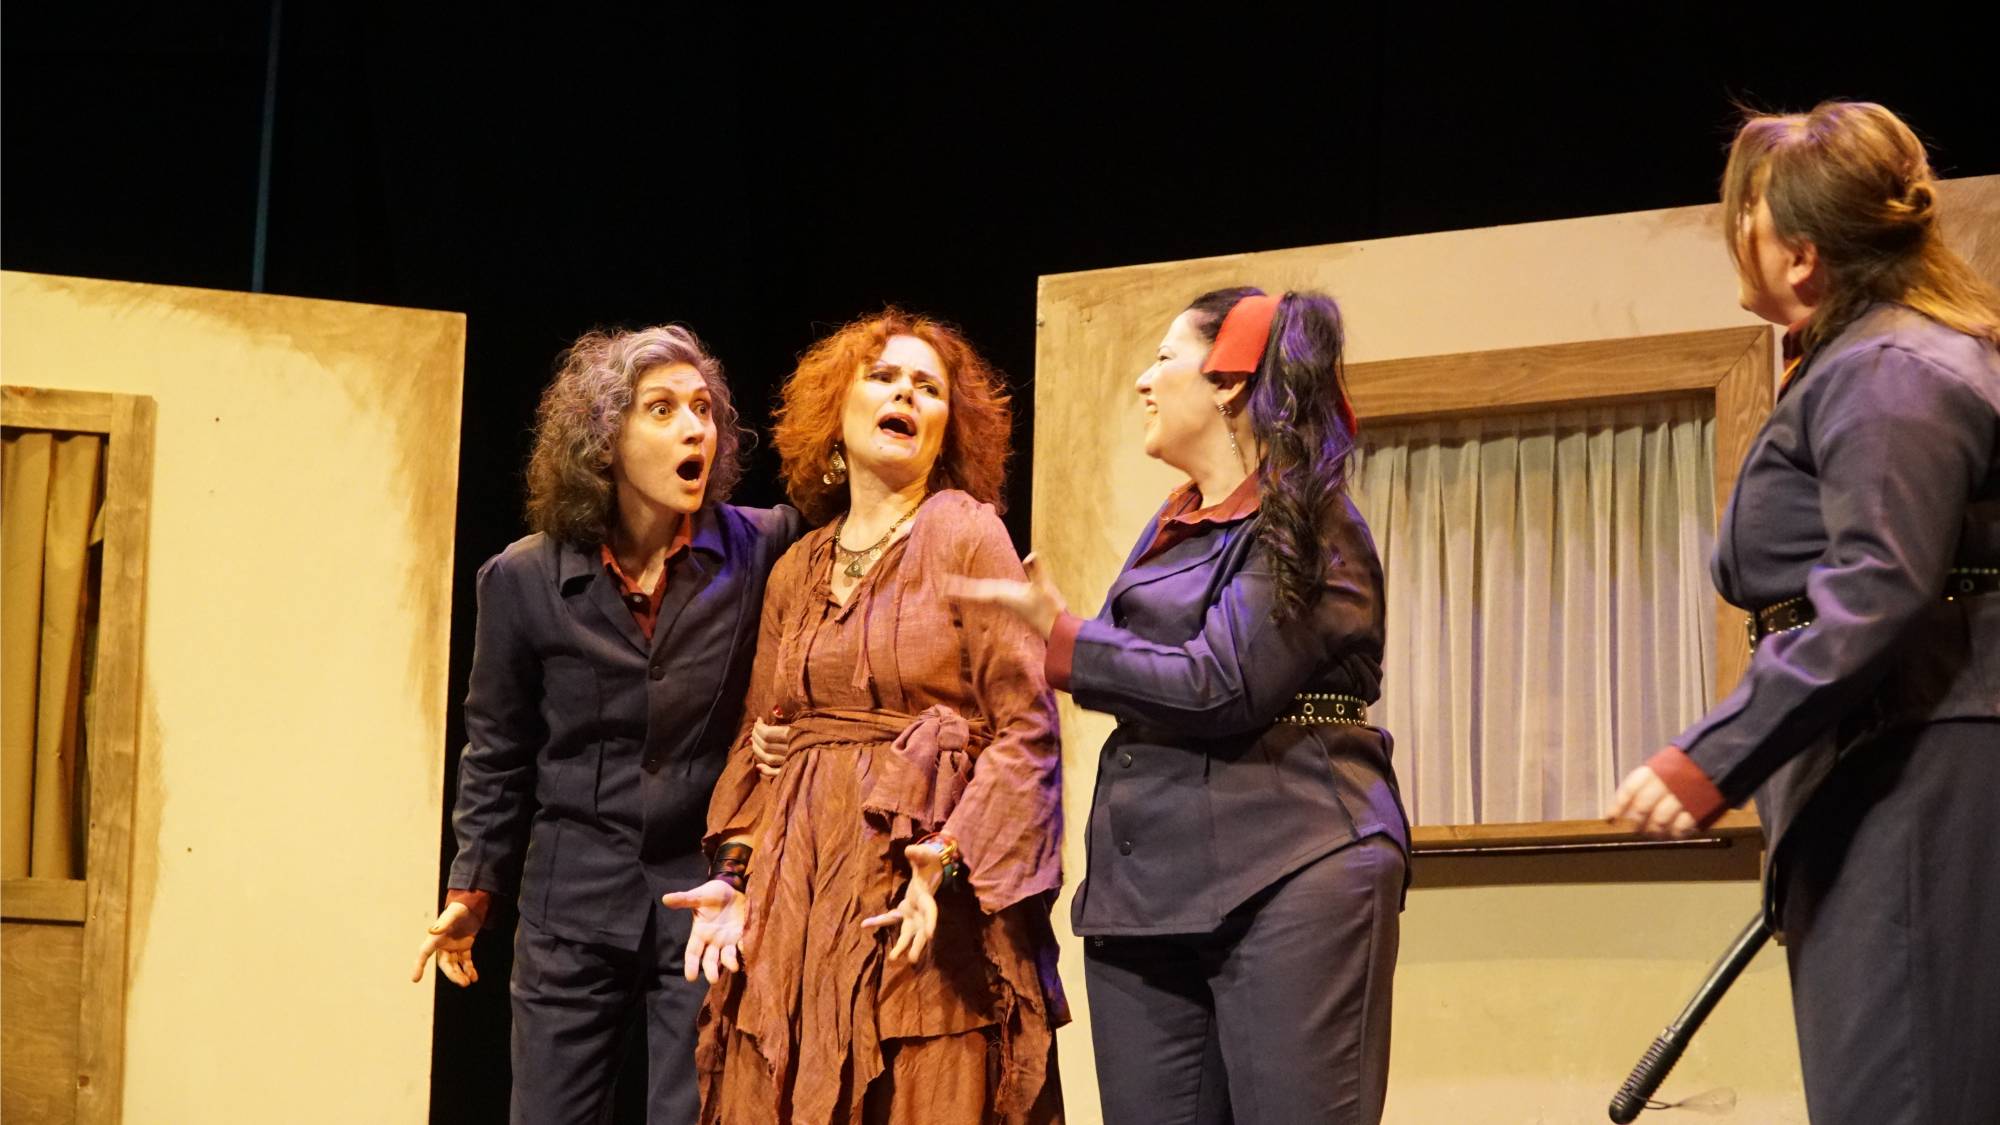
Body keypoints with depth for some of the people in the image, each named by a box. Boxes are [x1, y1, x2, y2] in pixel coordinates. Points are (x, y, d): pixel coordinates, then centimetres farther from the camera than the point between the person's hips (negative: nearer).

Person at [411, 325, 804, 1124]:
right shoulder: (525, 580, -1)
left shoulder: (760, 553, -4)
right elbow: (497, 753, 8)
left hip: (708, 900, -1)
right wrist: (473, 888, 6)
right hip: (572, 905, 1)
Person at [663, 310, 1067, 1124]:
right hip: (797, 888, 5)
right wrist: (736, 876, 2)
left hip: (923, 893, -5)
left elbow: (1025, 727, -7)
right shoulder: (796, 571, 15)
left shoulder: (966, 536, -1)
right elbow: (759, 742, 17)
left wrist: (951, 865, -18)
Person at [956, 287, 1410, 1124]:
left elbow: (1222, 685, -15)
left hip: (1288, 880, -8)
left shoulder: (1306, 522, -4)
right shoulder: (1172, 529, 20)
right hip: (1148, 890, 8)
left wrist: (1060, 637, -7)